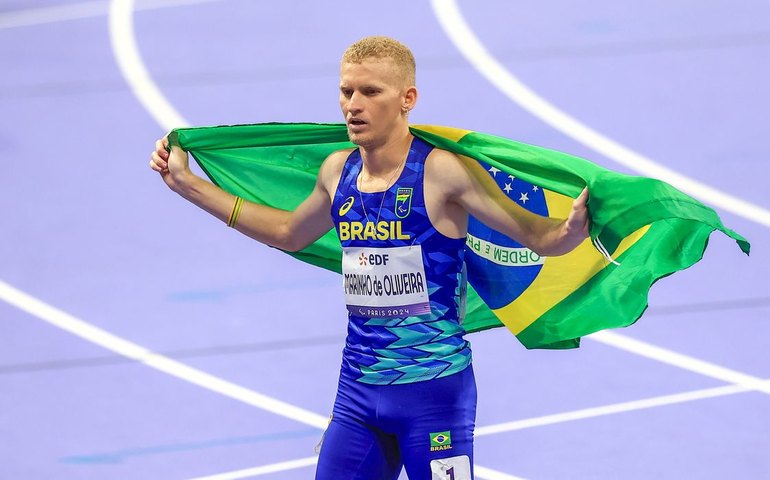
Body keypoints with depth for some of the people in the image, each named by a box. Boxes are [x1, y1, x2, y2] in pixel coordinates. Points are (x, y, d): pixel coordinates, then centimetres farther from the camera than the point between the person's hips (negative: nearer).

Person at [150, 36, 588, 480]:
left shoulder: (443, 172, -14)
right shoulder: (338, 172, 5)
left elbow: (539, 236, -14)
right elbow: (289, 234, 26)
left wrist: (573, 229, -38)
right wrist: (187, 183, 28)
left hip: (434, 388, -6)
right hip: (358, 389, 6)